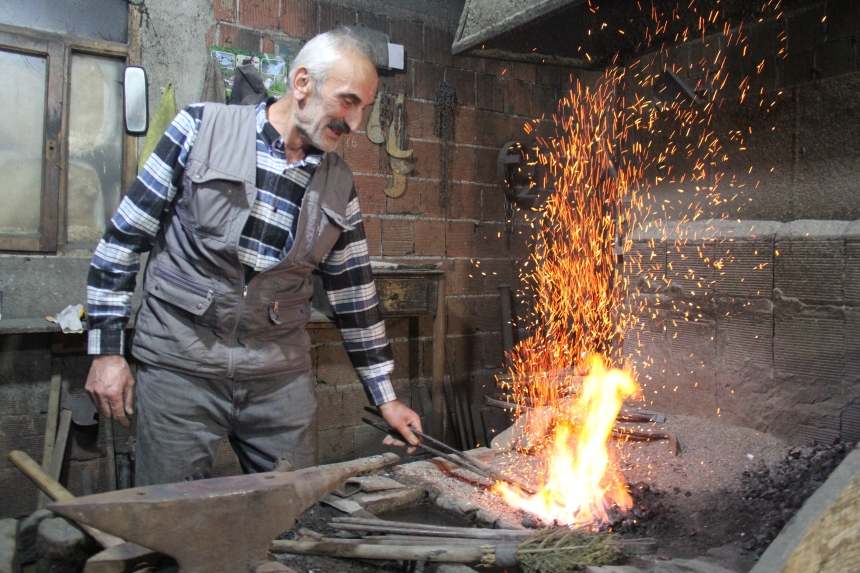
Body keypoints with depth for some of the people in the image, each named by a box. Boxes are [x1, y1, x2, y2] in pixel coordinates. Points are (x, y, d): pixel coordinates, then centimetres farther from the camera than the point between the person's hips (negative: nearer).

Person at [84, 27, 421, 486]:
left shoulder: (338, 185, 5)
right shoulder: (201, 128, -5)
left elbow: (354, 294, 9)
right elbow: (123, 237, -1)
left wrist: (385, 397, 10)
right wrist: (106, 350, -3)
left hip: (282, 376, 3)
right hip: (180, 366, -3)